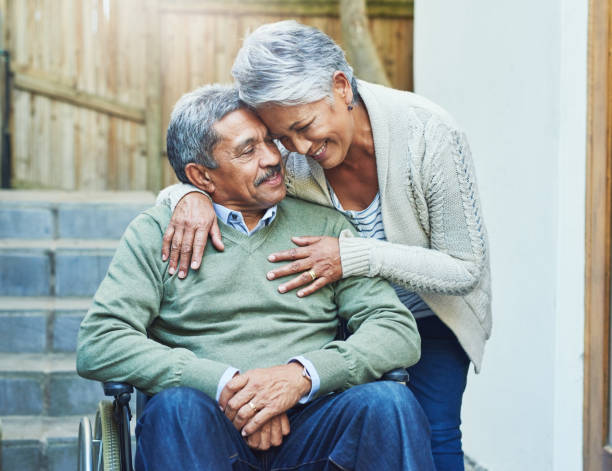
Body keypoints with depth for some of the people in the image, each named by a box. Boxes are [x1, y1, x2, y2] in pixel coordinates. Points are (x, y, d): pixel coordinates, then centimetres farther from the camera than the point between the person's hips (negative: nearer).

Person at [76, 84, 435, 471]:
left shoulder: (323, 225, 16)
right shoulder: (156, 233, 11)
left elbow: (399, 330, 6)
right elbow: (98, 345, -2)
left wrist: (302, 374, -13)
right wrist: (222, 382, -14)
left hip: (309, 420, 1)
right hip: (206, 425, -1)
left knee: (390, 401, -29)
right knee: (176, 407, -35)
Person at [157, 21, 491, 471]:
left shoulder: (430, 134, -29)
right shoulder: (286, 158, -22)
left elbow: (466, 270, -24)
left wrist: (355, 256, -36)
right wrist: (189, 195, -32)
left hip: (433, 314, -2)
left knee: (431, 430, -16)